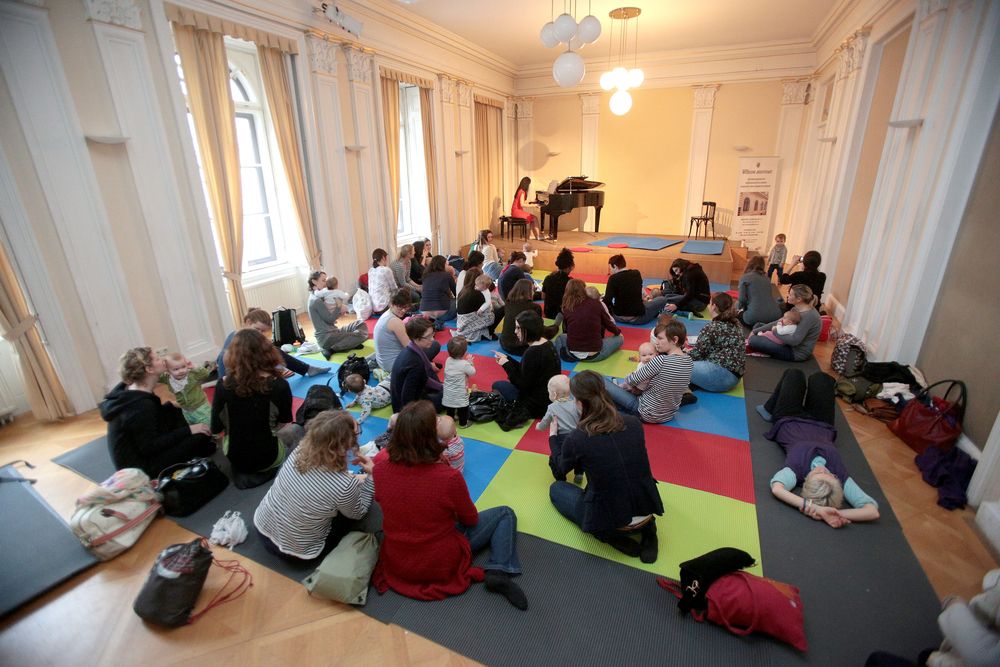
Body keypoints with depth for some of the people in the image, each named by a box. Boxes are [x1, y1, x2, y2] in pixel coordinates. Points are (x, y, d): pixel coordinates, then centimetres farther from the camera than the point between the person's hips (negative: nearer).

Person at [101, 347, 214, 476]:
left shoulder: (128, 391, 0)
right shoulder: (140, 405, -28)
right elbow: (150, 447, -25)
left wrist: (171, 406, 8)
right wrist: (188, 430, -22)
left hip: (141, 451, 10)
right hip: (139, 467, -10)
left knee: (174, 412, 10)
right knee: (200, 437, -19)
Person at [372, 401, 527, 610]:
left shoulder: (380, 469, -18)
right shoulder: (449, 477, -31)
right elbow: (470, 519, -10)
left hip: (396, 562, 5)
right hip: (442, 564, -4)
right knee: (505, 514, 13)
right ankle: (498, 571, -4)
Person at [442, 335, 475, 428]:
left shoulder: (448, 360, -7)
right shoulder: (464, 364, -25)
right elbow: (472, 372, -11)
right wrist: (470, 362, 1)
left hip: (448, 392, 6)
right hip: (460, 393, -5)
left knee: (449, 408, 24)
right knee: (463, 408, 17)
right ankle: (463, 423, 31)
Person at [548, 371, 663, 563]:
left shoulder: (575, 438, -19)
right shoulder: (633, 423, -7)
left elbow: (561, 469, 5)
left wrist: (553, 437, 22)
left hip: (609, 520, -4)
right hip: (647, 510, 4)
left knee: (556, 489, 22)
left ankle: (608, 534, 6)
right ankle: (645, 525, 13)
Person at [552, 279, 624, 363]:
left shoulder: (567, 308, -5)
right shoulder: (596, 304, -8)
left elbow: (566, 329, 7)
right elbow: (608, 323, 6)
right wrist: (618, 332, 27)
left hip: (573, 354, 2)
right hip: (595, 355, -1)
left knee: (560, 337, 34)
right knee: (620, 338, 21)